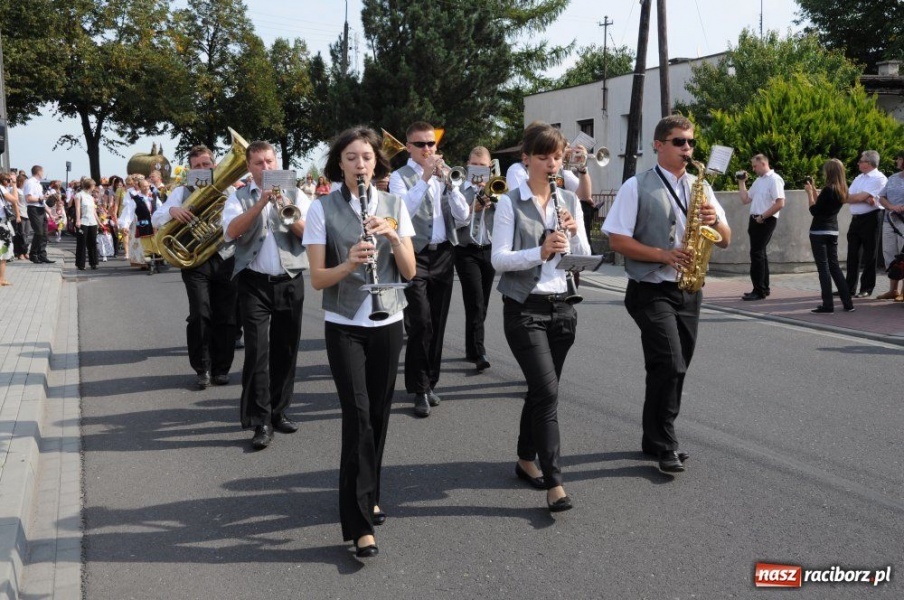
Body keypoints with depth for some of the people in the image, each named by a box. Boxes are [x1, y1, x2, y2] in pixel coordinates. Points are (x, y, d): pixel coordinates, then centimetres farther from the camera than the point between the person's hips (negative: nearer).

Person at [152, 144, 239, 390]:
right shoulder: (183, 192, 9)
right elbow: (156, 220, 1)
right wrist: (171, 210, -20)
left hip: (226, 260, 1)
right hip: (196, 261, -1)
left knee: (226, 318, 3)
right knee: (200, 315, -12)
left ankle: (221, 368, 18)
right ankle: (202, 369, 2)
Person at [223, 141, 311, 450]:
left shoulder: (295, 194, 9)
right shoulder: (239, 197, 6)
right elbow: (231, 231, -13)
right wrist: (260, 203, -20)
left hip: (290, 282, 2)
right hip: (254, 283, -2)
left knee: (285, 350, 8)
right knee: (257, 350, -8)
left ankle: (279, 411, 21)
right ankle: (261, 421, -5)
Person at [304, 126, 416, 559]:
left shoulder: (394, 205, 3)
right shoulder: (322, 209, -6)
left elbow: (410, 271, -1)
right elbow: (317, 279, -10)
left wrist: (392, 235, -18)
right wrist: (349, 263, -28)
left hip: (388, 323, 4)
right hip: (344, 327, -3)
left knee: (378, 415, 10)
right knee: (358, 416, -10)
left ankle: (367, 498, 29)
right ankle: (359, 523, -6)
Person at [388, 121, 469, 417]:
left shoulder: (443, 174, 13)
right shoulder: (400, 177, -1)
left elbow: (462, 214, 2)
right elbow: (402, 210, -20)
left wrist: (449, 181, -10)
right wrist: (425, 177, -24)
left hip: (444, 254, 5)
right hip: (416, 256, -5)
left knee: (437, 323, 9)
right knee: (420, 324, -10)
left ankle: (429, 383, 21)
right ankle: (420, 389, -1)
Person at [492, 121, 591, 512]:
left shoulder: (570, 202, 9)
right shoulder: (510, 203, -5)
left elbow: (584, 259, 6)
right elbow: (498, 259, -13)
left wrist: (574, 233, -13)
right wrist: (540, 251, -26)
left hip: (561, 306, 5)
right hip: (524, 308, -5)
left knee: (541, 390, 14)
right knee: (548, 392, -13)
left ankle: (526, 460, 31)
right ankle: (554, 483, -9)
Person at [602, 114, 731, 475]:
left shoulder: (699, 187, 12)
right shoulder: (637, 187, -3)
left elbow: (725, 241, 12)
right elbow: (617, 240, -9)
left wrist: (715, 220, -10)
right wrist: (663, 255, -19)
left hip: (689, 291, 6)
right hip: (651, 291, -6)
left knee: (674, 369, 11)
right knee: (670, 366, -15)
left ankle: (655, 440, 24)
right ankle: (665, 445, -2)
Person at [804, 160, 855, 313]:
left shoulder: (828, 190, -17)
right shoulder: (841, 190, 9)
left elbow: (814, 210, -14)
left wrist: (809, 192, -6)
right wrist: (813, 189, 16)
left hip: (819, 232, -8)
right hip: (833, 231, 8)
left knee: (823, 267, -3)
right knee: (834, 266, 13)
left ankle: (828, 304, -2)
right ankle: (847, 303, 13)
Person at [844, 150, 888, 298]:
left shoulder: (879, 179, -8)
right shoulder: (858, 178, 17)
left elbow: (860, 197, -17)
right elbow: (848, 198, 4)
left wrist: (850, 197, 1)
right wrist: (866, 199, -13)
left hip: (871, 218, -7)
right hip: (856, 219, 7)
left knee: (869, 255, -1)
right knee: (853, 254, 8)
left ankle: (867, 289, 5)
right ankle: (850, 288, 13)